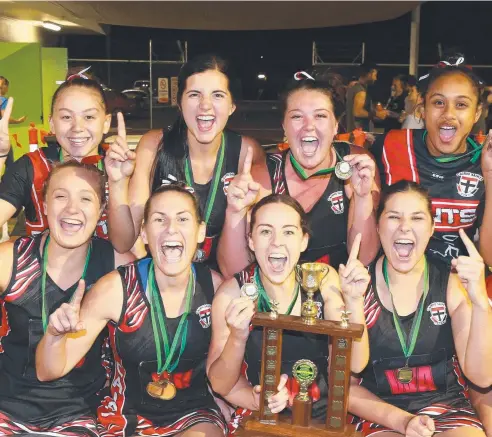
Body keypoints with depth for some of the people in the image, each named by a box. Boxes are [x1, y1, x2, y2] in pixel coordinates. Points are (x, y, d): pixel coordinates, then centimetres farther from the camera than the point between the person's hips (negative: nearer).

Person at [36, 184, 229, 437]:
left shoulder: (215, 286, -12)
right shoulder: (115, 289, -17)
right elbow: (49, 372, -12)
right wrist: (55, 335, -32)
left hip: (195, 414, 0)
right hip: (128, 417, 0)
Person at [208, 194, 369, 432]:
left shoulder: (325, 280, -9)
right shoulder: (232, 293, -13)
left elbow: (355, 364, -10)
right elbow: (220, 385, -9)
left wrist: (354, 300, -23)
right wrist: (237, 337, -27)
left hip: (323, 416, 2)